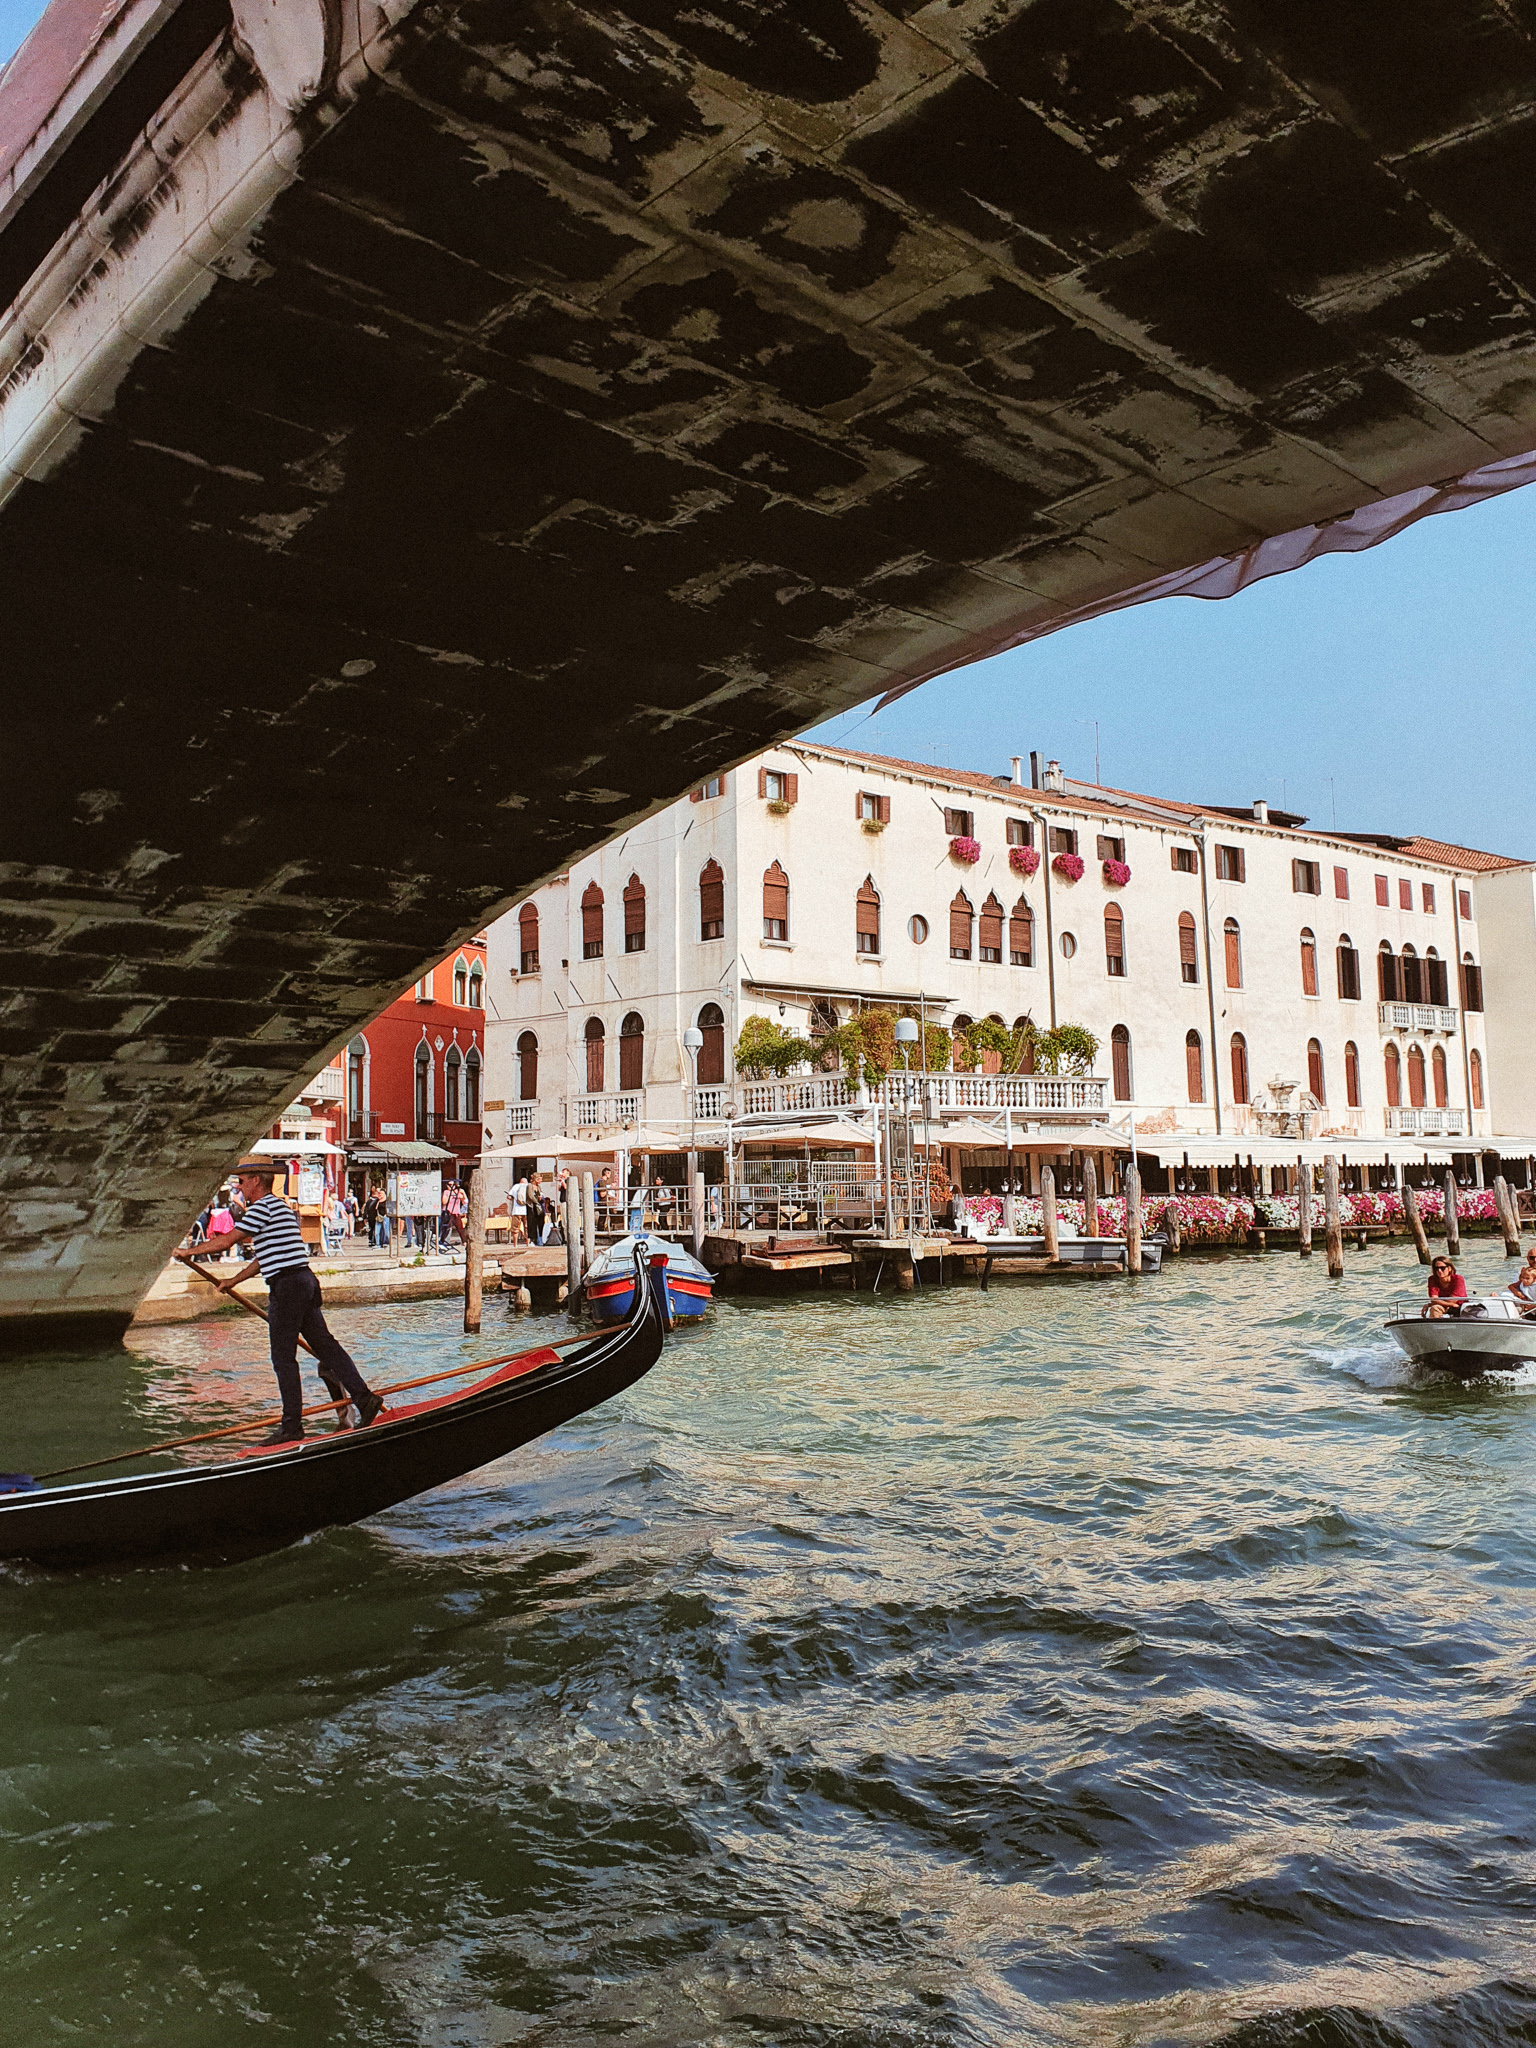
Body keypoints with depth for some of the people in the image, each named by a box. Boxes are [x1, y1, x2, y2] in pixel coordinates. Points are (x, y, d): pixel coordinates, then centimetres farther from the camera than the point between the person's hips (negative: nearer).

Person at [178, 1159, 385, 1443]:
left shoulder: (263, 1207, -10)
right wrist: (232, 1281, 30)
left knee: (283, 1357, -3)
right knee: (324, 1344, 10)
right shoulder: (278, 1206, 22)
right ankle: (364, 1397, 5)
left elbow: (226, 1240, -11)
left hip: (287, 1285, -10)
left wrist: (188, 1252, 3)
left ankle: (292, 1425, 2)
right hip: (305, 1281, 10)